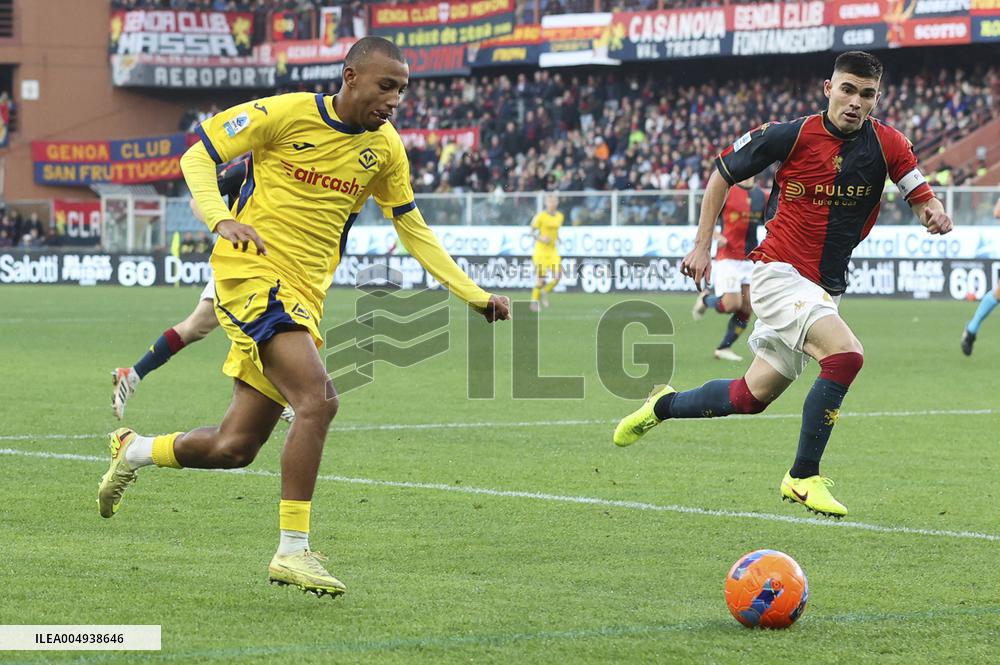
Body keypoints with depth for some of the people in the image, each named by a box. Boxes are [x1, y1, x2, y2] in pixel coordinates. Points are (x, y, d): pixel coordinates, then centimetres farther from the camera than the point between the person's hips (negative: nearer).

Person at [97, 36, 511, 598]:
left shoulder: (384, 148, 7)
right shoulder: (285, 114, -9)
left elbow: (414, 231, 16)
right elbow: (197, 156, -2)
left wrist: (477, 296, 10)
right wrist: (221, 219, -20)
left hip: (303, 296, 7)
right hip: (253, 272, -6)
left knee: (235, 449, 7)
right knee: (319, 400, -26)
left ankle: (135, 451, 36)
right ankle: (293, 550, -18)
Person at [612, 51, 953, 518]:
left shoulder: (886, 143, -4)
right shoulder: (790, 136, -12)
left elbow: (922, 199, 0)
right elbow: (723, 173, 2)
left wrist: (934, 214, -25)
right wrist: (702, 246, 1)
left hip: (825, 288, 5)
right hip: (778, 272, -5)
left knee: (751, 396, 11)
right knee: (846, 354, -27)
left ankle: (663, 405, 38)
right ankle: (803, 478, -16)